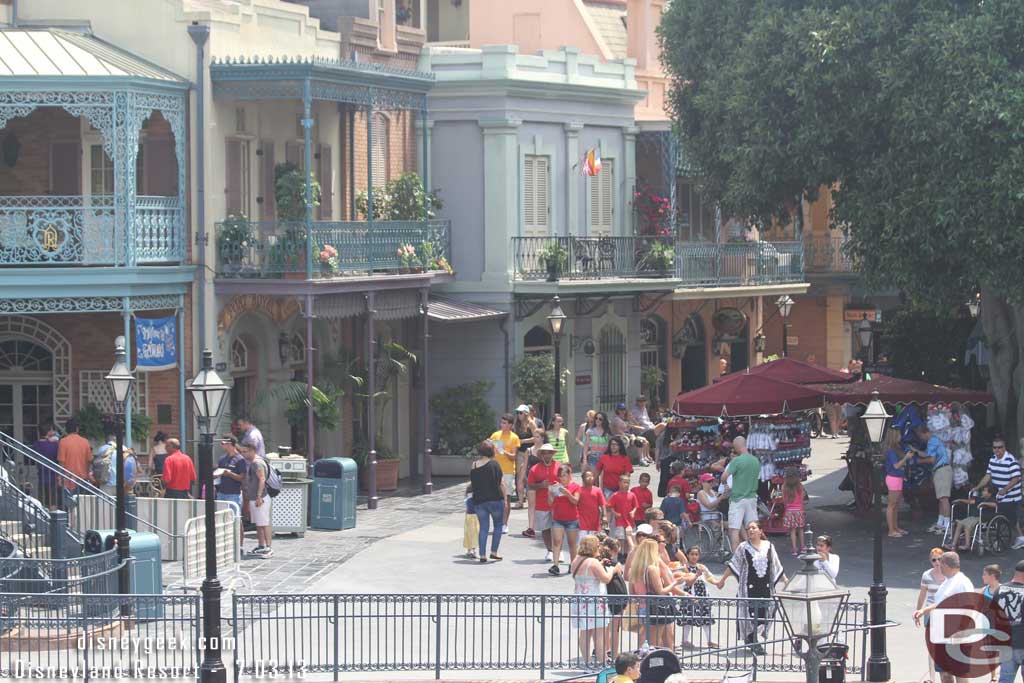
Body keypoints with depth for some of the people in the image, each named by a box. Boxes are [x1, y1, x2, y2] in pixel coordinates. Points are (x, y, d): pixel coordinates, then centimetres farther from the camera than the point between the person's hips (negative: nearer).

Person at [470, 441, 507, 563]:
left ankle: (482, 555, 3)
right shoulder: (494, 465, -7)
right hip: (495, 500, -3)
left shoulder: (474, 466, 4)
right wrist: (505, 498, 2)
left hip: (478, 501, 3)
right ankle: (494, 552, 7)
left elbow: (472, 484, 10)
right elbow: (502, 483, -6)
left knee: (483, 528, 8)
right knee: (498, 525, 13)